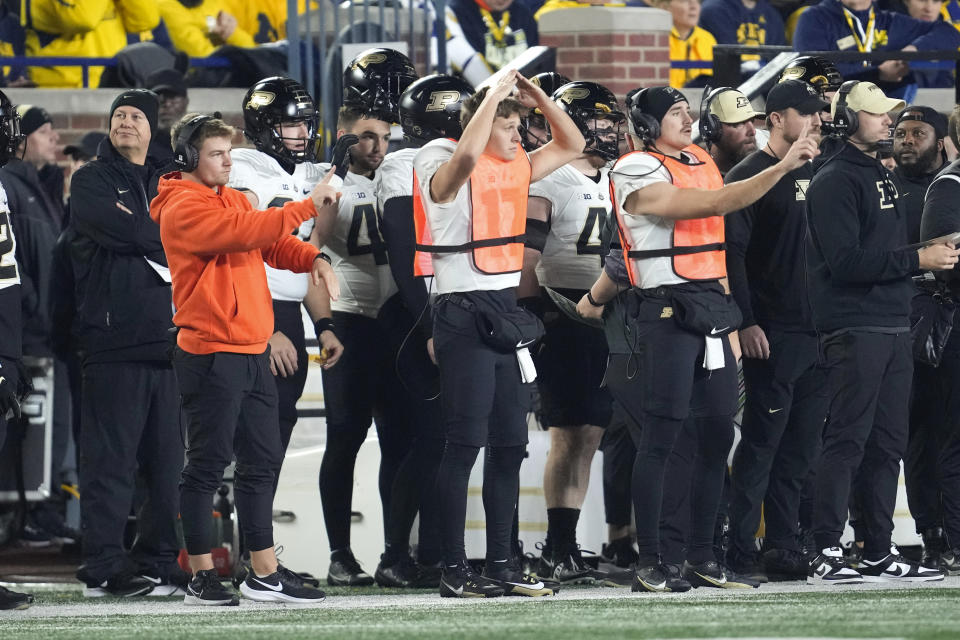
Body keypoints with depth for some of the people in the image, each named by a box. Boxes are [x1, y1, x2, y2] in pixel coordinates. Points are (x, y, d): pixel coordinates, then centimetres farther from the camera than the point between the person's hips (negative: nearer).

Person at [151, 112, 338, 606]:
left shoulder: (233, 198, 18)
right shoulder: (184, 208, -11)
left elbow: (272, 242, 15)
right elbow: (243, 231, -24)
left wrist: (312, 257, -5)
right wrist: (307, 207, -22)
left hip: (252, 351, 9)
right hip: (210, 355, -9)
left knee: (261, 461, 11)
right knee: (208, 463, -4)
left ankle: (264, 572, 16)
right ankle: (201, 576, 2)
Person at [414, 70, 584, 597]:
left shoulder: (516, 170, 13)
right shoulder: (448, 174, -10)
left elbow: (571, 145, 21)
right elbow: (467, 154, -33)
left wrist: (539, 98, 6)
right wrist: (494, 96, -23)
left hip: (507, 313, 8)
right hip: (464, 313, -8)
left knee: (510, 443, 8)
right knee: (465, 443, -8)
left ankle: (501, 563, 13)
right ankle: (453, 569, -5)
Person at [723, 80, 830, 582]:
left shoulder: (813, 175, 16)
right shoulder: (749, 177, -6)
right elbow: (732, 253, -11)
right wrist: (746, 323, -17)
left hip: (816, 333, 7)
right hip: (771, 334, -7)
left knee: (800, 446, 8)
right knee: (762, 441, -7)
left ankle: (784, 547, 13)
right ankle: (741, 551, -4)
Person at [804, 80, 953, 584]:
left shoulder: (881, 176, 20)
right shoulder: (834, 180, -9)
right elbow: (846, 260, -19)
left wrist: (932, 252, 8)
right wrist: (917, 259, -17)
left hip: (894, 326, 9)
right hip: (855, 329, -9)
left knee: (887, 443, 10)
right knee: (847, 441, -10)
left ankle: (879, 552, 15)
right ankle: (826, 556, -10)